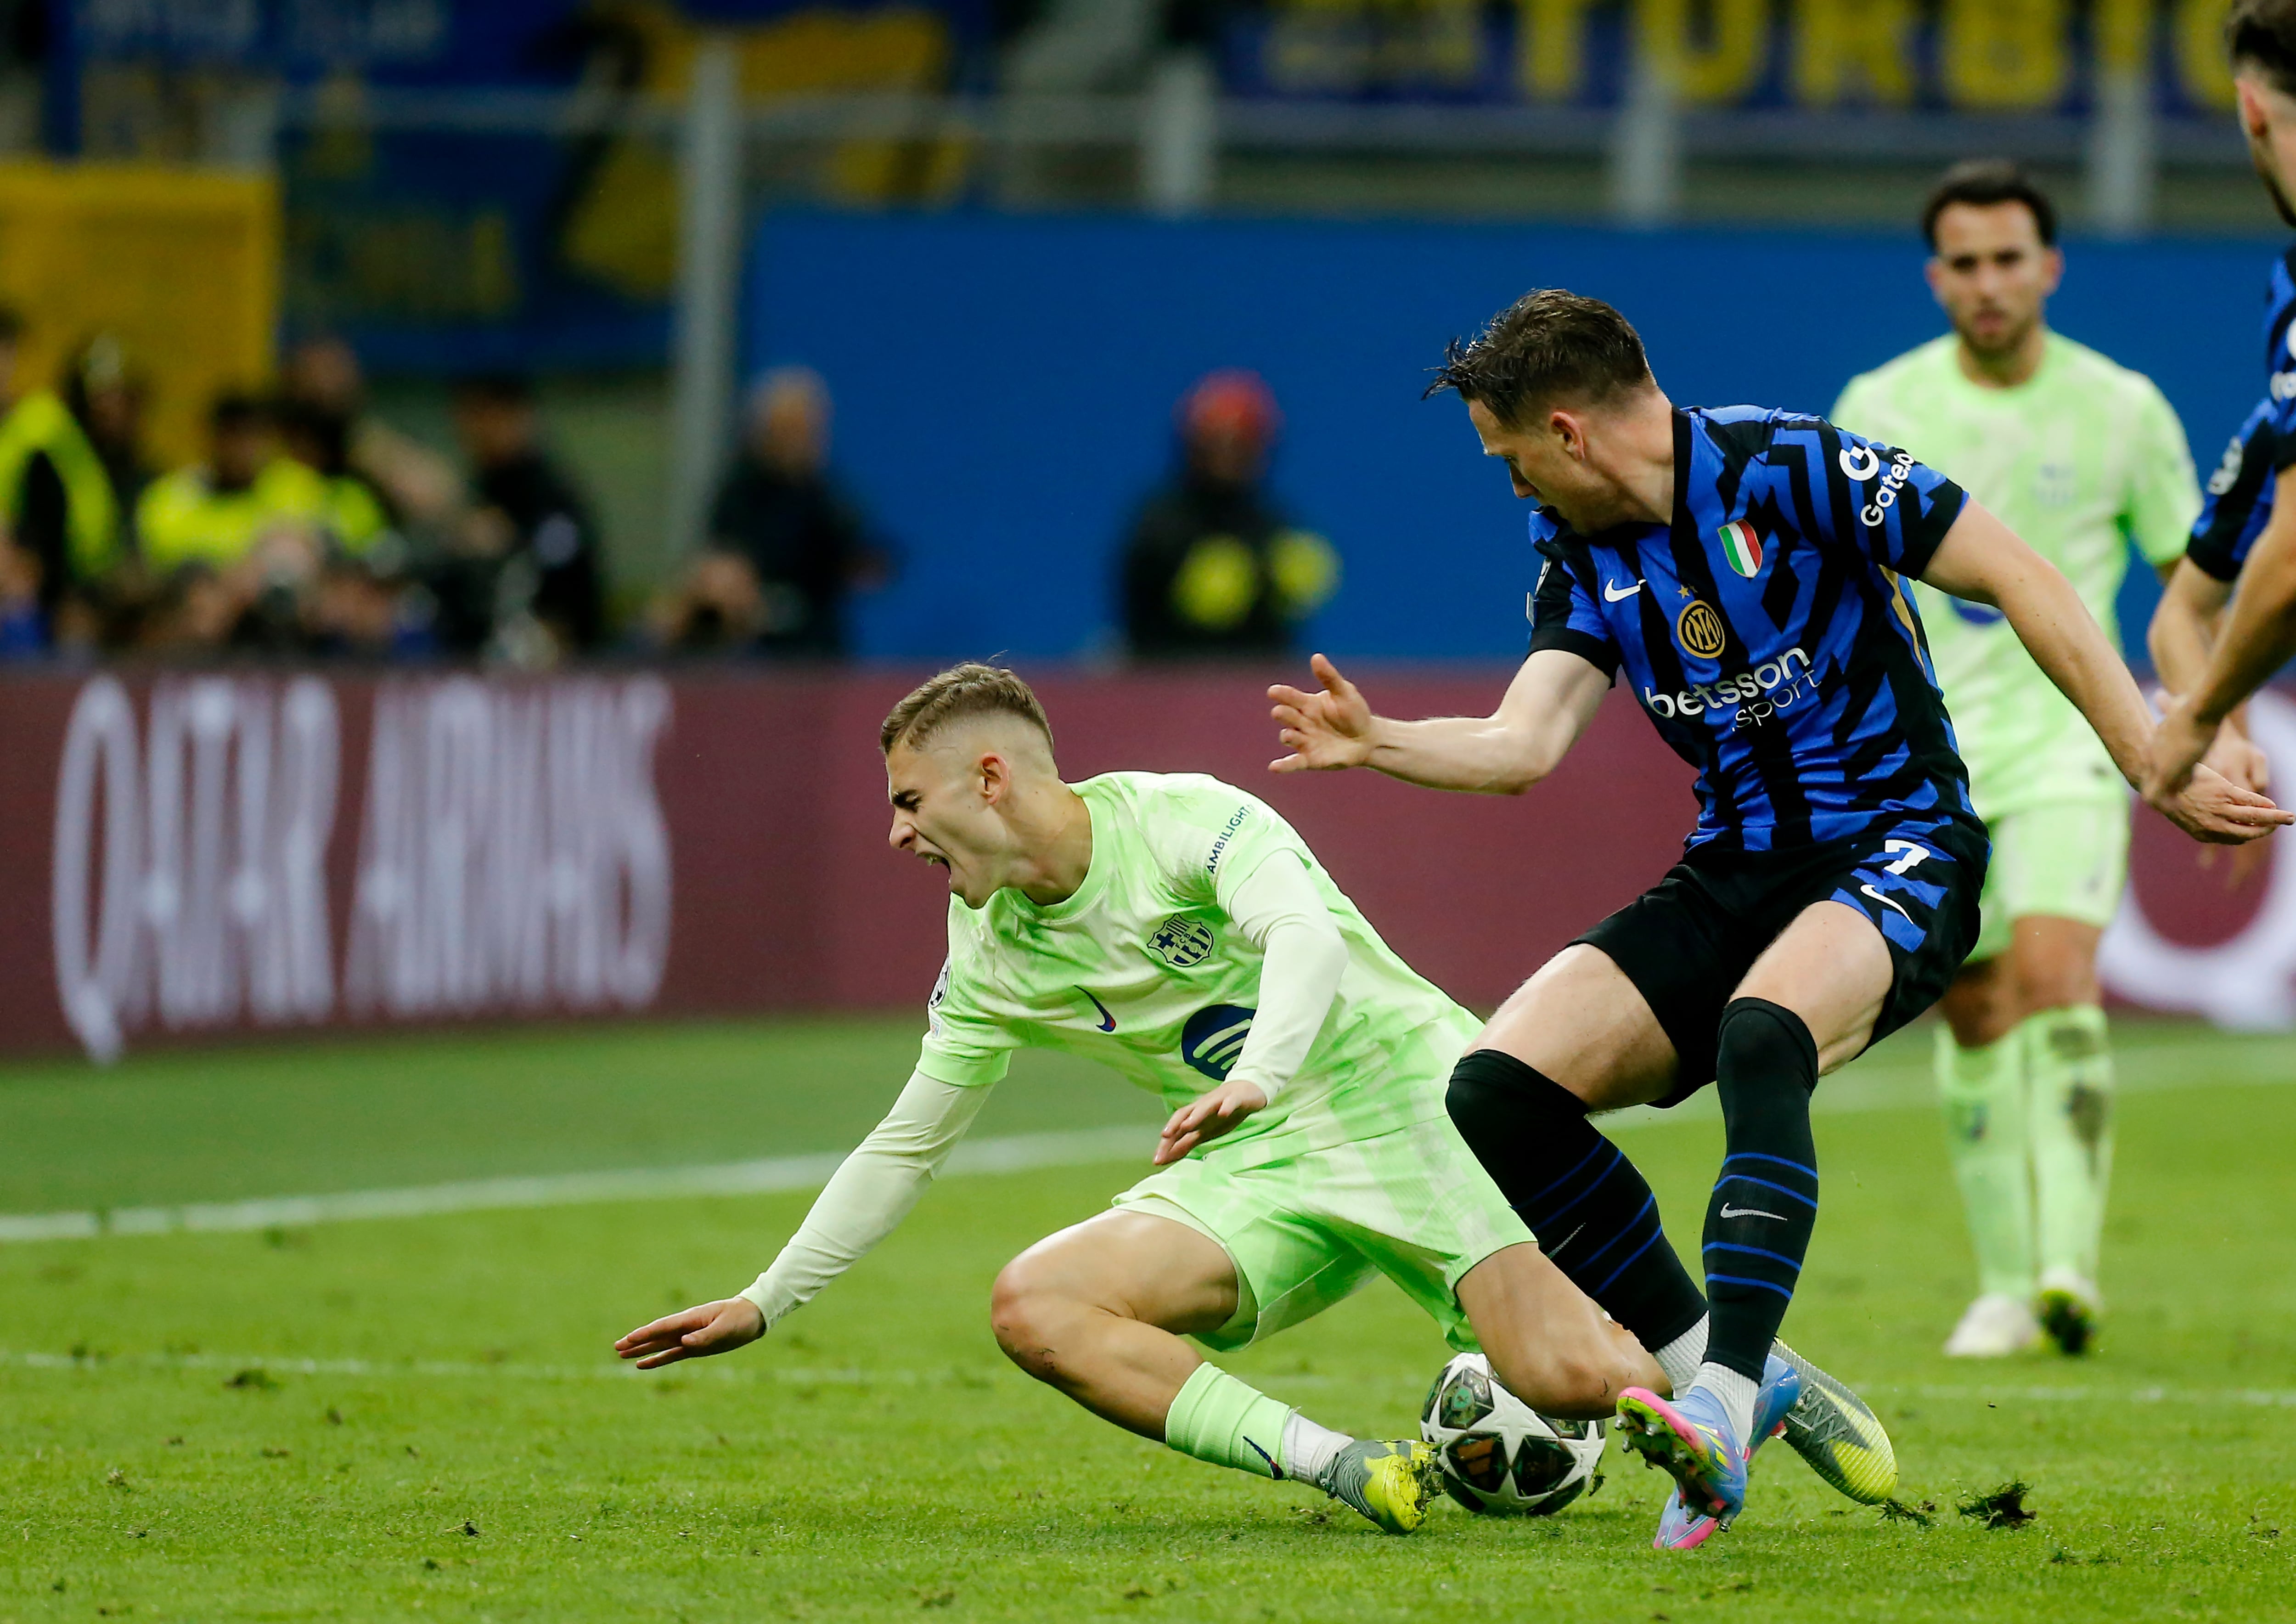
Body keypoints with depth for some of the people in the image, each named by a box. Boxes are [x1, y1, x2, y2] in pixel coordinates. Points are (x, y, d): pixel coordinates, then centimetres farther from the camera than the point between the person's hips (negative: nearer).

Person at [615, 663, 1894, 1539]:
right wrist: (766, 1304, 15)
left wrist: (1260, 1074, -51)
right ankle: (1343, 1469, -27)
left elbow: (1306, 935, -32)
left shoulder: (1189, 822, -13)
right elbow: (907, 1147, 17)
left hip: (1407, 1095, -6)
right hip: (1266, 1168, 6)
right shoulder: (989, 956, 7)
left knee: (1569, 1376, -27)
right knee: (1036, 1307, -19)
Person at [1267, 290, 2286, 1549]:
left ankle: (1723, 1412, -47)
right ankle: (1717, 1370, -3)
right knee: (1498, 1089, -11)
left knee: (1761, 1039, -38)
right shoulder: (1580, 547, 7)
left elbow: (2020, 582, -12)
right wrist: (1378, 746, -20)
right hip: (1735, 874, 7)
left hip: (1899, 854, -7)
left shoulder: (1788, 469, -14)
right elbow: (1523, 745, -1)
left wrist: (2156, 771, -15)